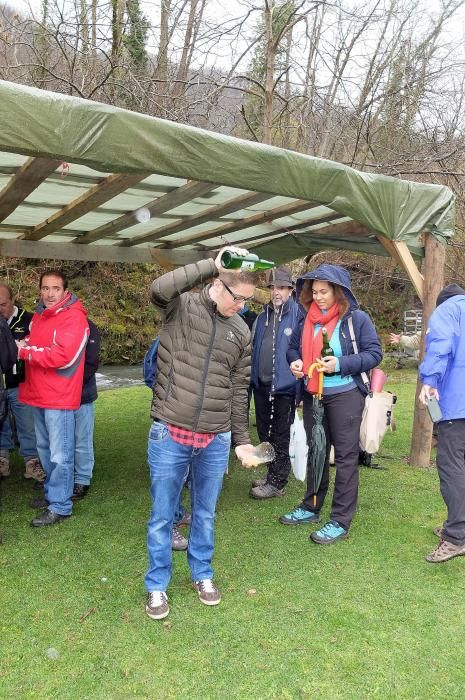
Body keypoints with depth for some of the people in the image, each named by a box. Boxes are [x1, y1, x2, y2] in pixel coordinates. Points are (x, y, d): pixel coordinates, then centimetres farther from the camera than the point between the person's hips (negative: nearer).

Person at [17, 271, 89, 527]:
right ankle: (51, 493, 35)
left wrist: (25, 351, -14)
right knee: (44, 449, 19)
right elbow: (32, 345, 22)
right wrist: (24, 346, -2)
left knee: (60, 455, -2)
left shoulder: (74, 318, -14)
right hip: (38, 394, 9)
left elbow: (63, 356, -22)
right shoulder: (39, 315, 14)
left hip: (59, 396, -9)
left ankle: (60, 506, 8)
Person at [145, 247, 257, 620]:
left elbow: (239, 389, 12)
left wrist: (241, 439, 12)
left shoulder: (242, 332, 7)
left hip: (216, 440, 4)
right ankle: (157, 585, 29)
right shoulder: (180, 307, -5)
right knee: (162, 515, 10)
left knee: (205, 513, 18)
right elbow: (160, 288, -30)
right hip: (170, 434, -3)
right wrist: (213, 265, -26)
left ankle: (202, 574, 39)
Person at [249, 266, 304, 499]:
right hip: (261, 385, 7)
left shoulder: (298, 316, -11)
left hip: (284, 386, -7)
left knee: (280, 437, 5)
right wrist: (253, 379, 11)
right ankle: (272, 475, 33)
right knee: (264, 434, 17)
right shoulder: (262, 317, 10)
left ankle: (277, 483, 18)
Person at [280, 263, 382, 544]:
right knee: (315, 452, 16)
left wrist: (341, 364, -23)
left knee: (346, 457, -1)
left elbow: (375, 353, -12)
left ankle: (341, 521, 7)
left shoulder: (357, 318, -10)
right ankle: (311, 507, 31)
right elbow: (293, 347, 17)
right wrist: (295, 362, -6)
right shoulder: (307, 320, 6)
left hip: (345, 396, -6)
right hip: (313, 395, 6)